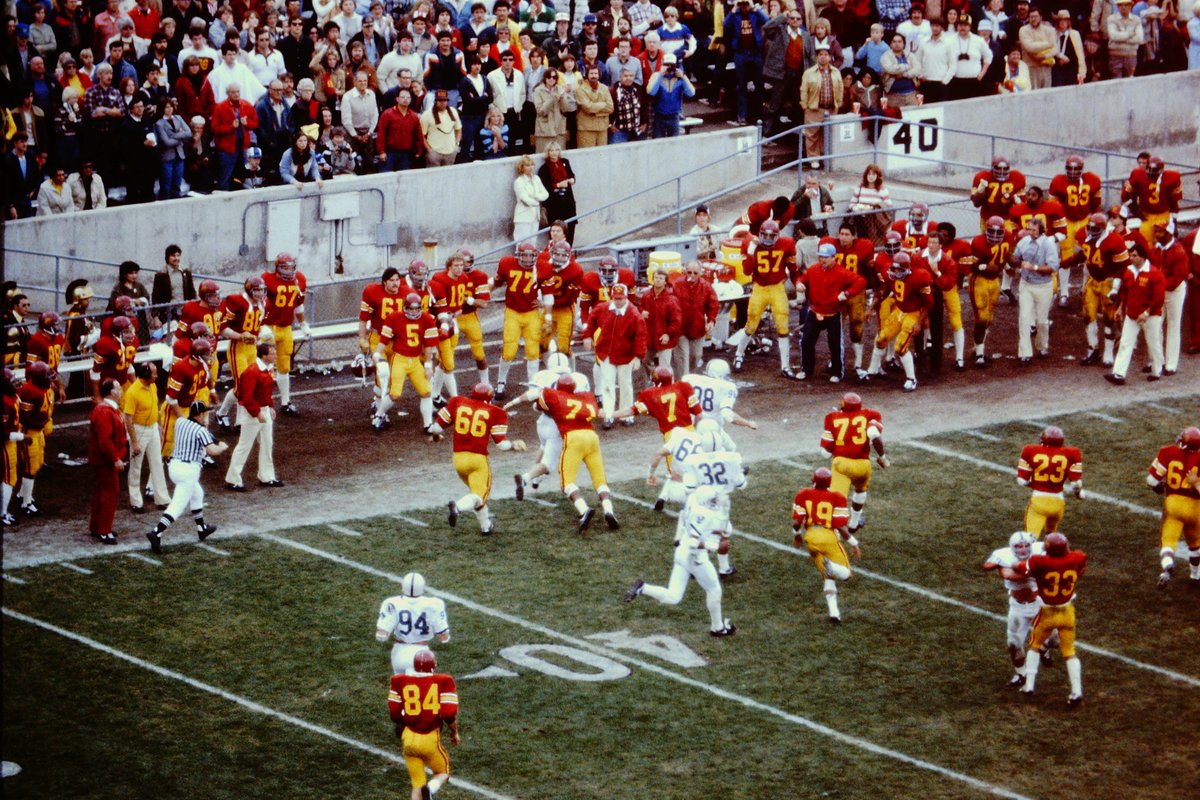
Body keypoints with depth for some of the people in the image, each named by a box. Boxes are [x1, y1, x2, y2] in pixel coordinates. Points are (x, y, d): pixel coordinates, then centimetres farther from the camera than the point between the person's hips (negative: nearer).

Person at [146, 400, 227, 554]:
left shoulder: (180, 423, 7)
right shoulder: (201, 431, -12)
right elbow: (212, 451, -20)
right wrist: (222, 447, 1)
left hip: (174, 466, 8)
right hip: (189, 470, -8)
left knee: (197, 494, 29)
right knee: (178, 505, -10)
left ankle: (201, 529, 41)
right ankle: (156, 533, -24)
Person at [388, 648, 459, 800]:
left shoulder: (400, 682, 0)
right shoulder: (443, 682, -8)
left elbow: (394, 714, 4)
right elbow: (449, 714, -12)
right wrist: (454, 732, 7)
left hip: (409, 738, 3)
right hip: (431, 739, -3)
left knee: (417, 784, 14)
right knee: (443, 773, 20)